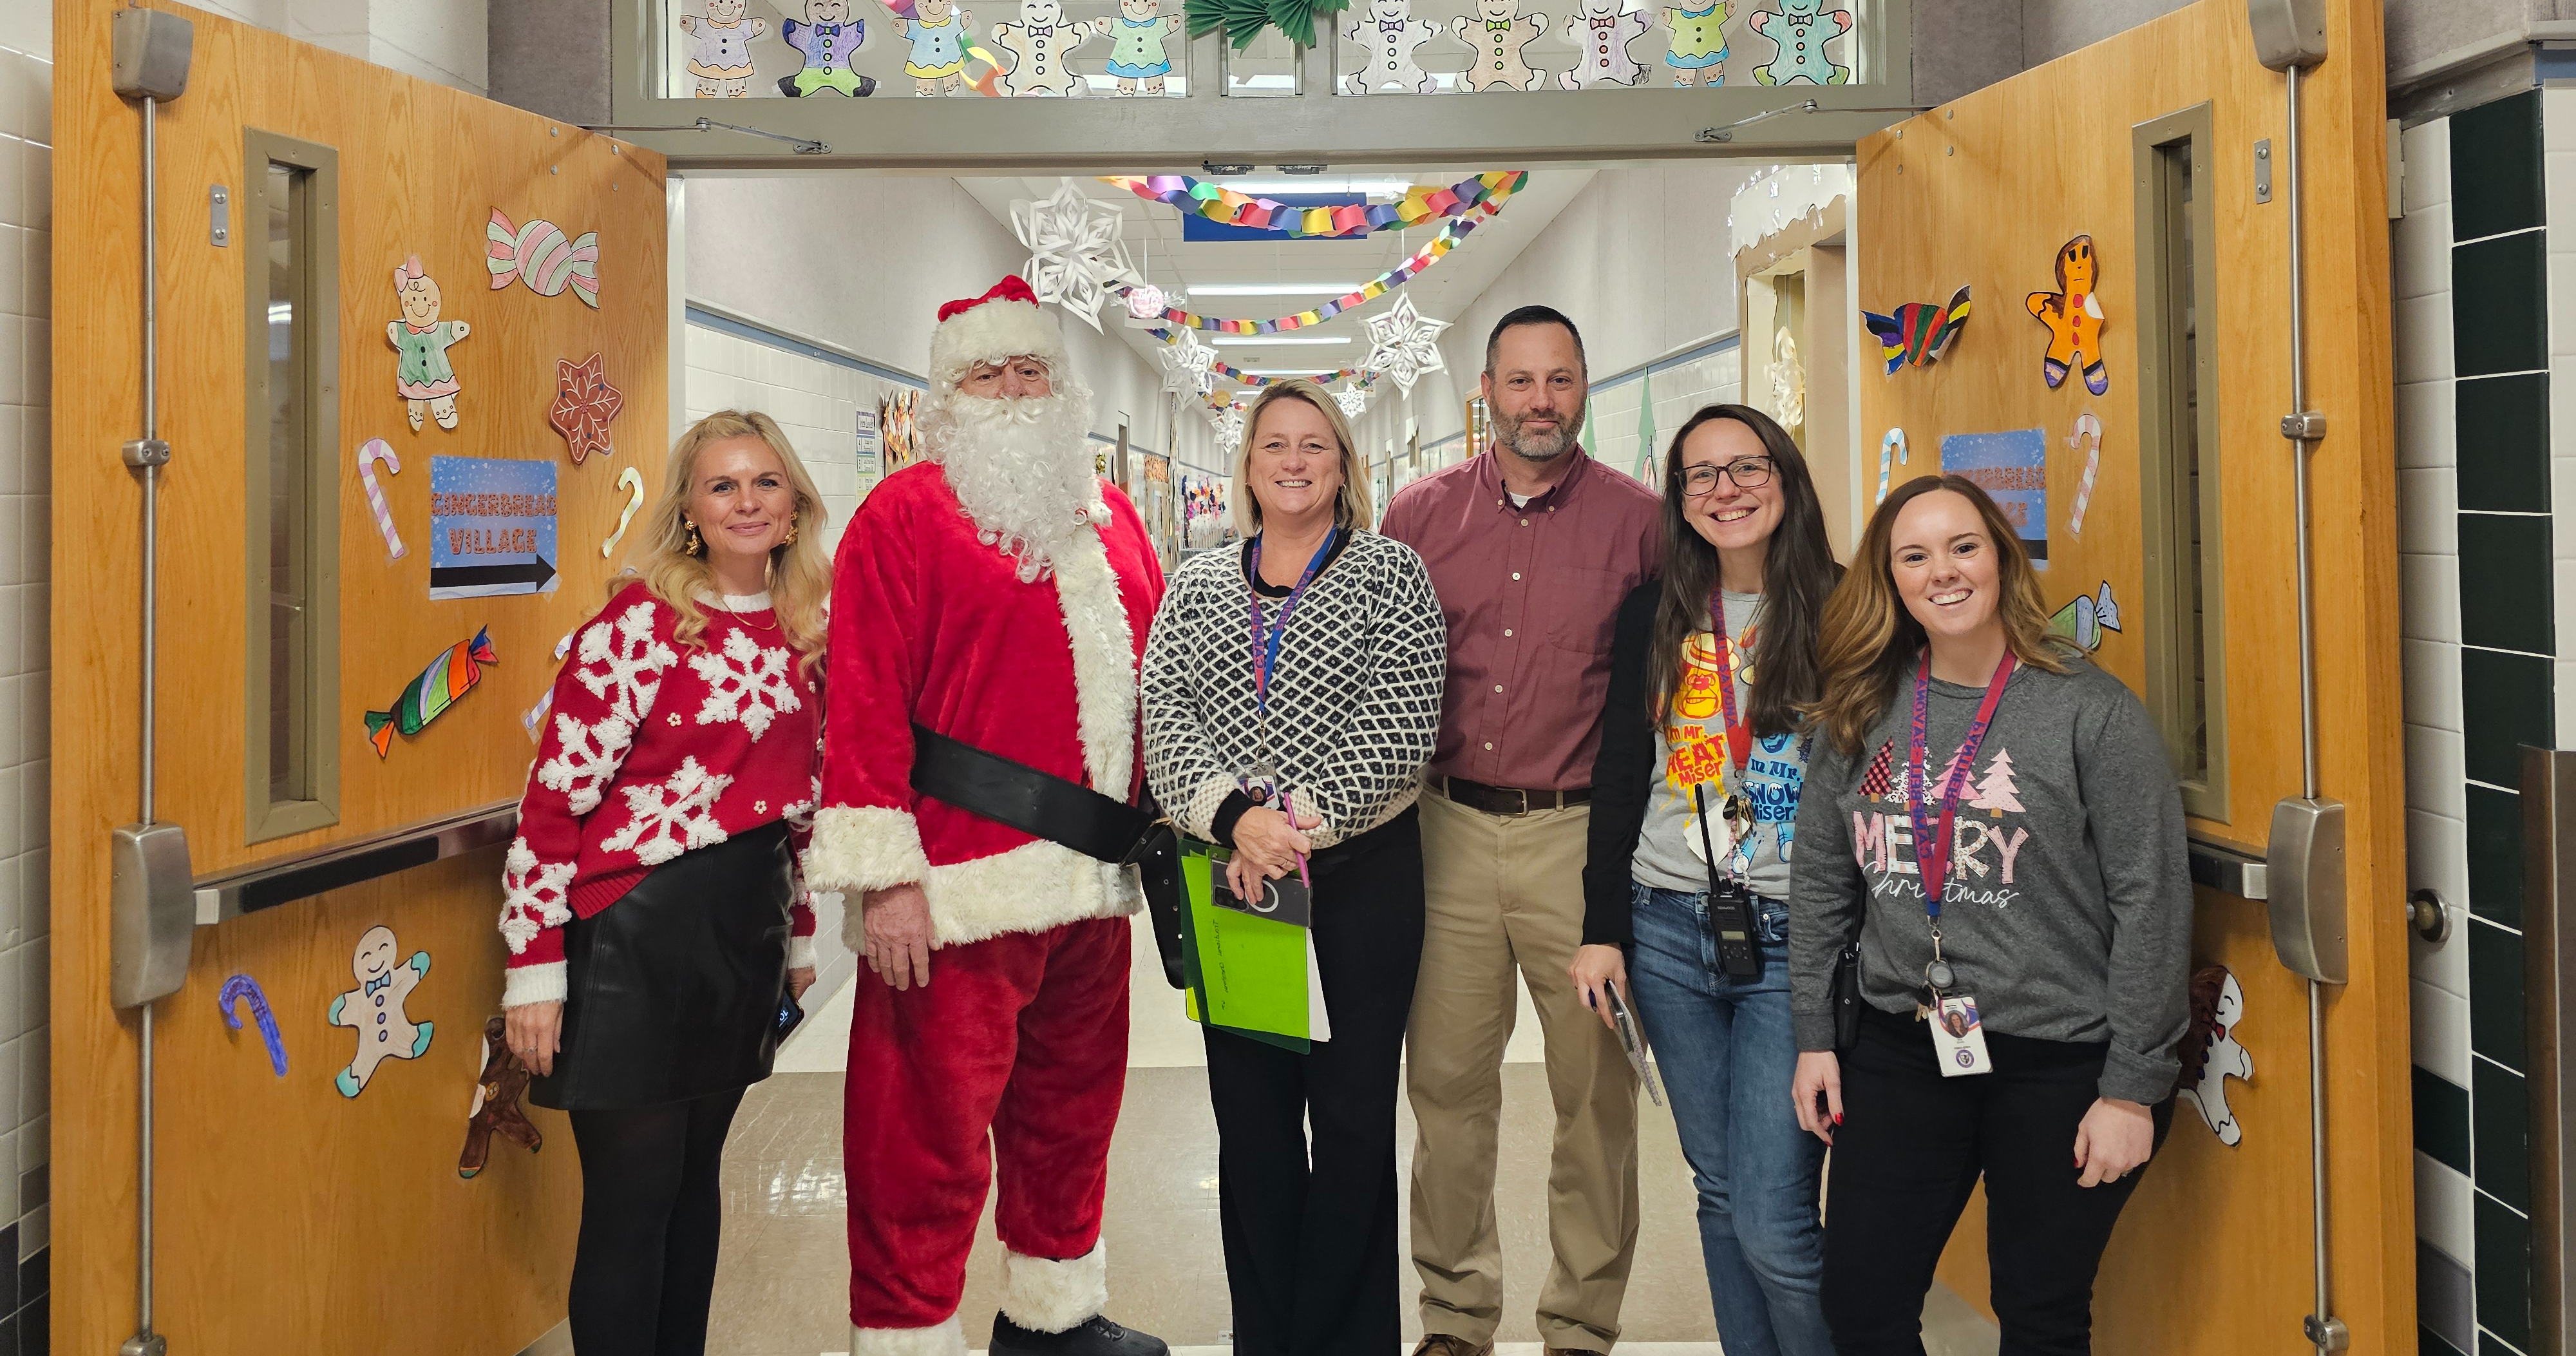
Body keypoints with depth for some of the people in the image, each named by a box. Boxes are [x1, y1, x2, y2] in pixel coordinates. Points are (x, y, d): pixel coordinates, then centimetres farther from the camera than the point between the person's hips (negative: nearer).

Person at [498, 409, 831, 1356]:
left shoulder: (802, 632, 8)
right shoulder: (642, 619, -11)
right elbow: (555, 797, -14)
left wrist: (800, 935, 19)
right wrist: (535, 971, -15)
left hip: (746, 933, 6)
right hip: (640, 932, -6)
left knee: (696, 1177, 16)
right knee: (633, 1197, 0)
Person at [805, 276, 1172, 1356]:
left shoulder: (1107, 517, 15)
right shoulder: (905, 514, -4)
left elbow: (1156, 678, 21)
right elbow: (864, 701, -11)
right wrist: (883, 876, -16)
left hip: (1091, 880, 7)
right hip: (962, 887, -7)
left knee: (1071, 1105, 18)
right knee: (930, 1134, -2)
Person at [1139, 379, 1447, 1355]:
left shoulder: (1390, 574, 1)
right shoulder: (1196, 587, 10)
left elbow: (1400, 727, -10)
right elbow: (1165, 717, -2)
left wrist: (1300, 824, -17)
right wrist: (1237, 816, -18)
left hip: (1362, 878, -3)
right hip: (1230, 878, 3)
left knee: (1352, 1117, 3)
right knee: (1249, 1116, 8)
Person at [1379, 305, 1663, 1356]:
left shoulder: (1636, 520, 0)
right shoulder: (1419, 514, 6)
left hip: (1582, 835, -1)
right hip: (1450, 829, 2)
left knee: (1596, 1091, 5)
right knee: (1447, 1081, 9)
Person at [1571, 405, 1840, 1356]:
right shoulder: (1654, 616, 7)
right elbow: (1618, 776, 10)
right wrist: (1602, 929, 6)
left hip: (1795, 944, -4)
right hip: (1668, 932, 4)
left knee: (1772, 1223, -7)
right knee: (1719, 1193, 12)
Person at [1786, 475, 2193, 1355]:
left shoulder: (2092, 711, -10)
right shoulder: (1862, 712, 3)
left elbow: (2151, 903, -10)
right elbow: (1821, 883, 11)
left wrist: (2133, 1086, -11)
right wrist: (1814, 1037, 8)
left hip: (2061, 1061, -4)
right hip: (1902, 1052, 4)